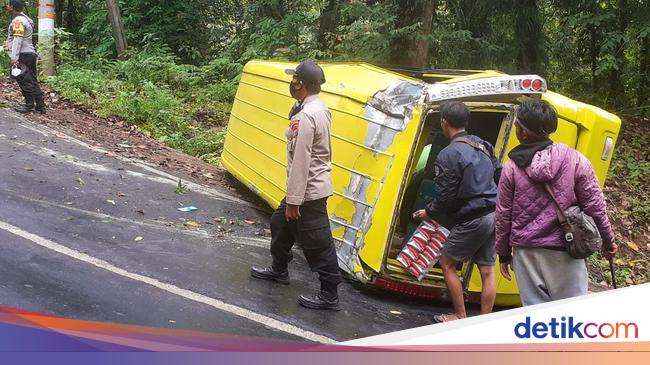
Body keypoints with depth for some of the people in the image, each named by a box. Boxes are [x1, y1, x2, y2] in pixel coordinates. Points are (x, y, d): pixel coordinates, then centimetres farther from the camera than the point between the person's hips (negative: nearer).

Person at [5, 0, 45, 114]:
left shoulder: (18, 20, -13)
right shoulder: (25, 19, 19)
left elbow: (17, 40, -20)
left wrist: (14, 57, -24)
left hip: (23, 55, -10)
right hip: (30, 53, 10)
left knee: (25, 81, -4)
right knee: (32, 81, 10)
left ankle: (29, 105, 0)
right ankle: (40, 106, 10)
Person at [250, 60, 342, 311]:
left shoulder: (305, 116, -23)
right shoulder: (321, 109, 8)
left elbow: (300, 162, -24)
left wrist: (293, 201, -20)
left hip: (308, 191, -10)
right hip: (316, 184, 10)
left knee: (318, 243, -1)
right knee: (281, 223, 25)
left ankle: (329, 294, 10)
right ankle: (279, 270, 43)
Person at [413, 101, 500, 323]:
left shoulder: (448, 155, -12)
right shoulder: (483, 145, 12)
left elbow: (446, 197, -11)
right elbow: (499, 176, 19)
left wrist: (429, 213, 6)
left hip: (473, 219, -7)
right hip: (494, 214, 8)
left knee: (447, 263, 9)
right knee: (487, 270, 11)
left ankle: (460, 317, 13)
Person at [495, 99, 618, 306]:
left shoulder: (512, 168, -4)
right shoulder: (575, 161, -6)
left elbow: (503, 216, 1)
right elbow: (595, 207, -2)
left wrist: (503, 254, 13)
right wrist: (608, 241, 12)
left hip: (526, 252, 1)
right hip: (565, 253, -1)